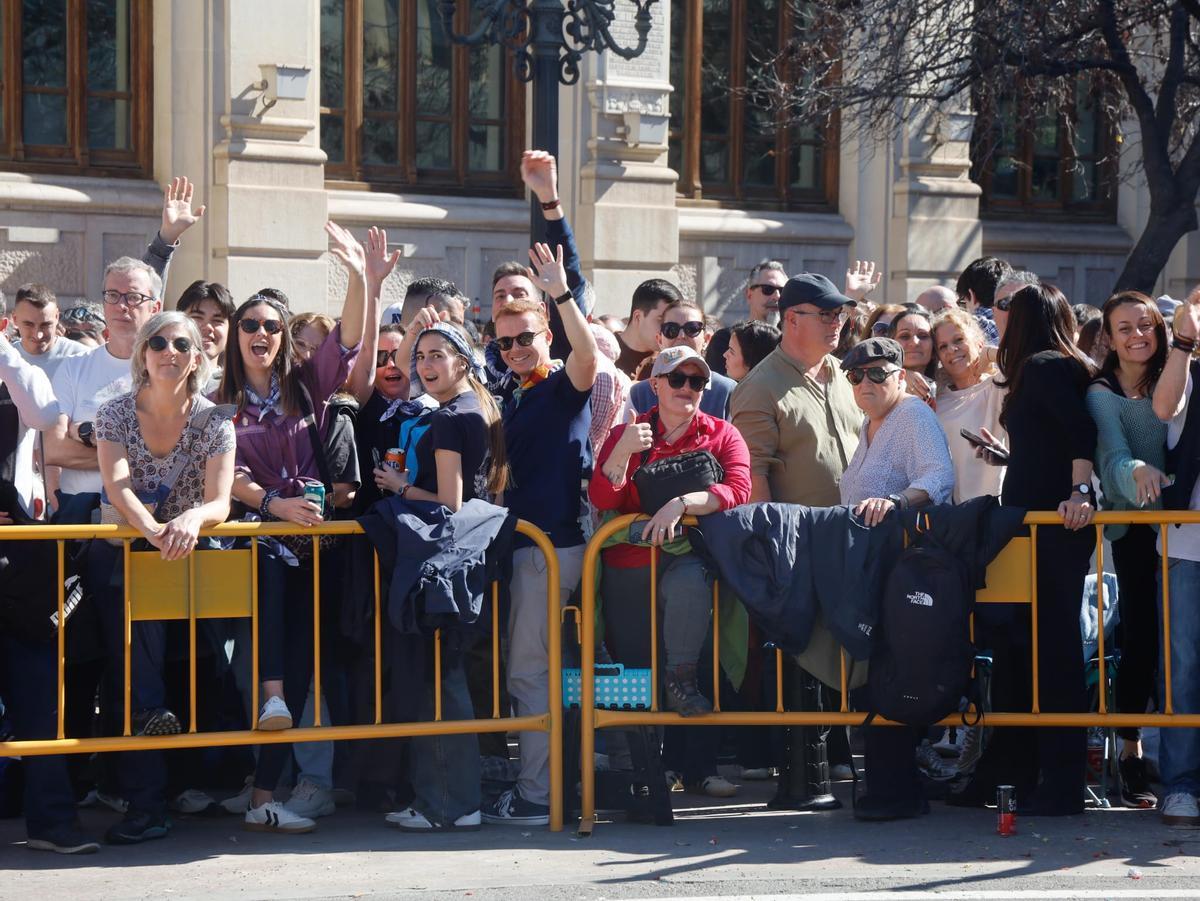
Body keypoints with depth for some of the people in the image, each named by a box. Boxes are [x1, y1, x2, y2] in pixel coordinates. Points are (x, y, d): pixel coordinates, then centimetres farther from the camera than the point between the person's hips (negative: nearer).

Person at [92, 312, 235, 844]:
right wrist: (153, 530, -35)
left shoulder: (214, 423, 0)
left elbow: (220, 503, -11)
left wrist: (192, 519, -35)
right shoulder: (116, 415, 0)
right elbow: (117, 487, -15)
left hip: (190, 555, 1)